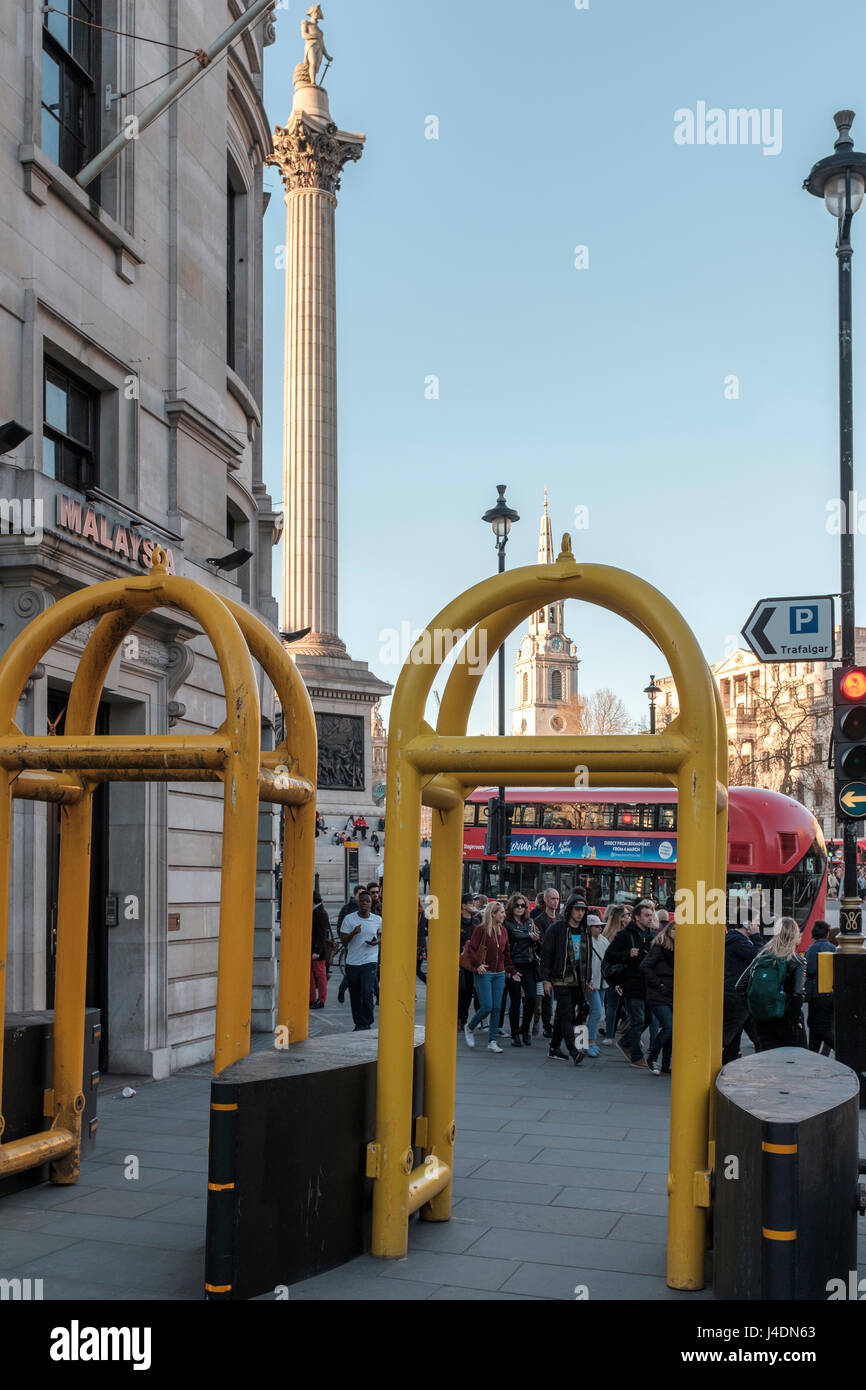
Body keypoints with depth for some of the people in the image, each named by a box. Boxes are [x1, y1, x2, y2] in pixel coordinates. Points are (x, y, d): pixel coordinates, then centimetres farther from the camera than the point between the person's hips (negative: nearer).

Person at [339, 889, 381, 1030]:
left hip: (370, 961, -1)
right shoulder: (349, 919, -2)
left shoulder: (378, 920, 2)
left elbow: (382, 934, 18)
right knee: (354, 996, 9)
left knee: (367, 992, -15)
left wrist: (377, 941, -4)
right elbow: (343, 940, -3)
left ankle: (366, 1023, -6)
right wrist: (353, 932, -22)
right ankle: (358, 1023, 22)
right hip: (352, 962, 1)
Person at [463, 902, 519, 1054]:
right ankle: (469, 1028, 18)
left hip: (499, 974, 6)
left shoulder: (503, 930, 11)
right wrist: (477, 964, -19)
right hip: (484, 973, -5)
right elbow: (470, 949, -8)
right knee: (487, 1007, -9)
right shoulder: (481, 929, -7)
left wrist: (511, 971, 13)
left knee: (497, 1008, 1)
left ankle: (492, 1042, 7)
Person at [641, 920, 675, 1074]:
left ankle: (665, 1066, 15)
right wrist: (658, 984, -15)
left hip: (672, 997, 7)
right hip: (658, 997, -7)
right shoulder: (659, 947, -8)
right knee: (669, 1028, -16)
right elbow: (645, 966, -15)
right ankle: (652, 1058, 0)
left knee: (669, 1030, 6)